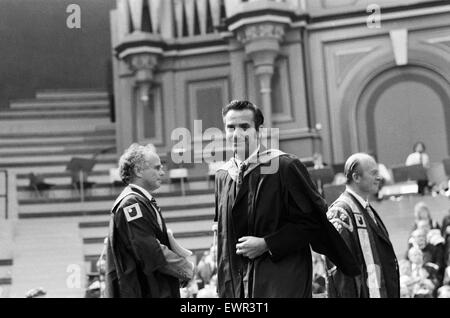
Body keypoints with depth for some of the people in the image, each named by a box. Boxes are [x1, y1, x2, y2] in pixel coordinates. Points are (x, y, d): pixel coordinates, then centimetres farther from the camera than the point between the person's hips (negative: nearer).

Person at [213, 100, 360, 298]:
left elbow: (312, 220, -10)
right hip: (238, 282, 6)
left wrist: (267, 244, -15)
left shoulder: (284, 166, -9)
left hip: (282, 281, -5)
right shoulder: (222, 175, 10)